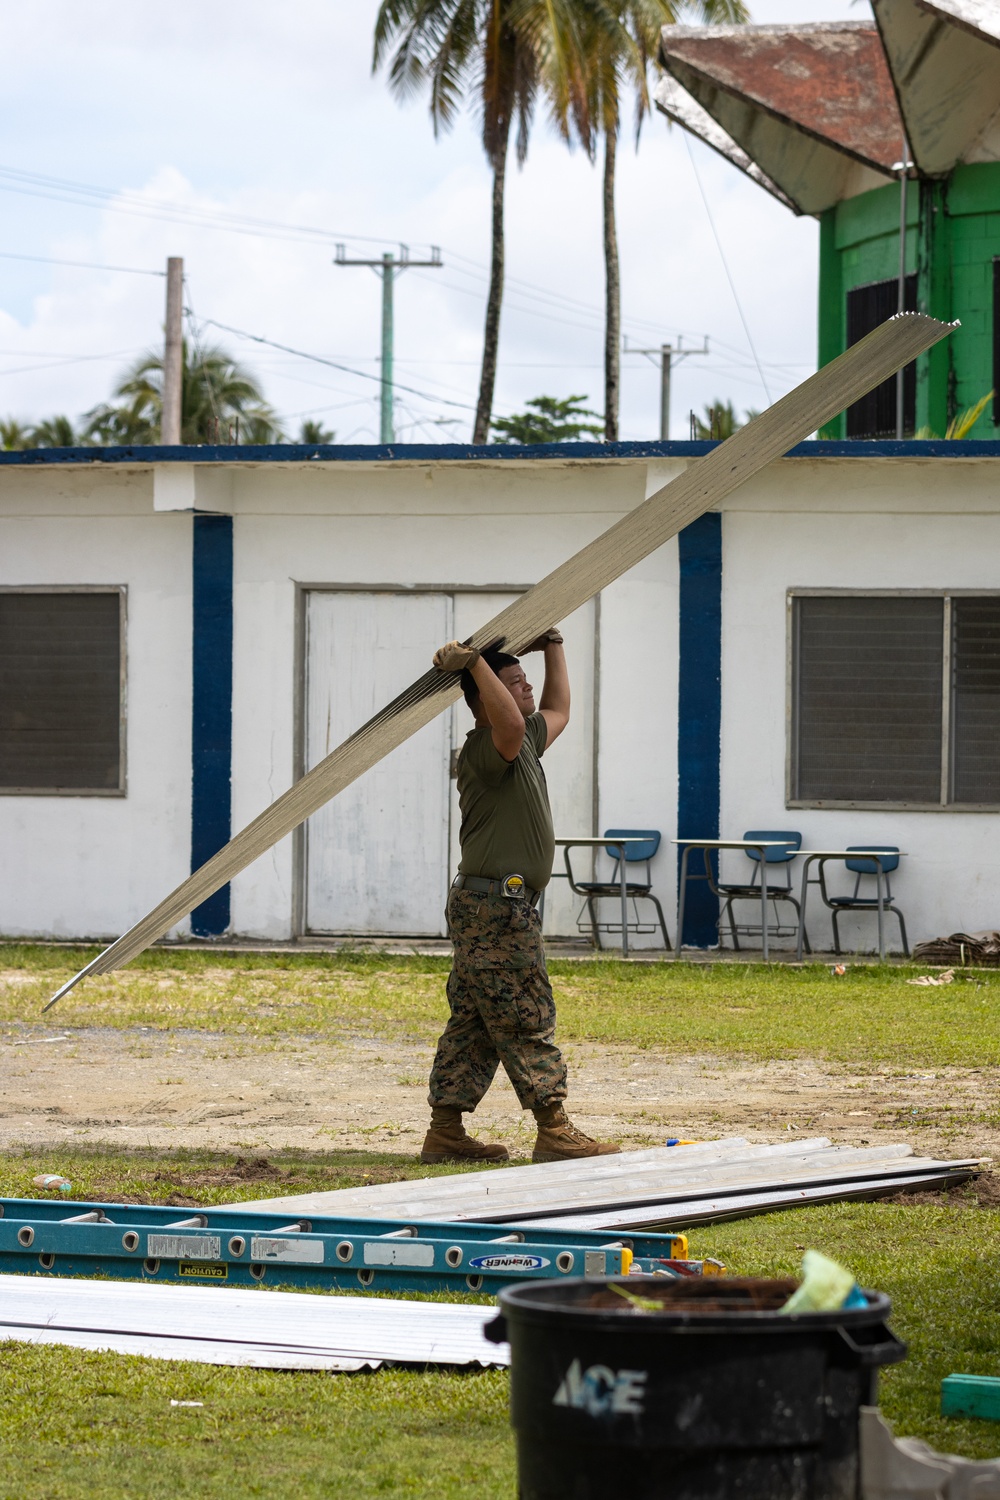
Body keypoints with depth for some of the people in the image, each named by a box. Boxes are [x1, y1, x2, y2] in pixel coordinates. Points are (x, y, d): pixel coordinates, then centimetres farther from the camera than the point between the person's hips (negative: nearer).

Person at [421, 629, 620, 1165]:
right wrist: (474, 662, -31)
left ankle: (445, 1132, 10)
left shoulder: (524, 744, 18)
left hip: (497, 905, 11)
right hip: (497, 905, -11)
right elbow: (511, 723, -38)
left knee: (472, 1022, 9)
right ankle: (554, 1132, -6)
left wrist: (553, 648, 36)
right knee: (526, 1020, -8)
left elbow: (557, 712, 37)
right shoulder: (485, 751, -14)